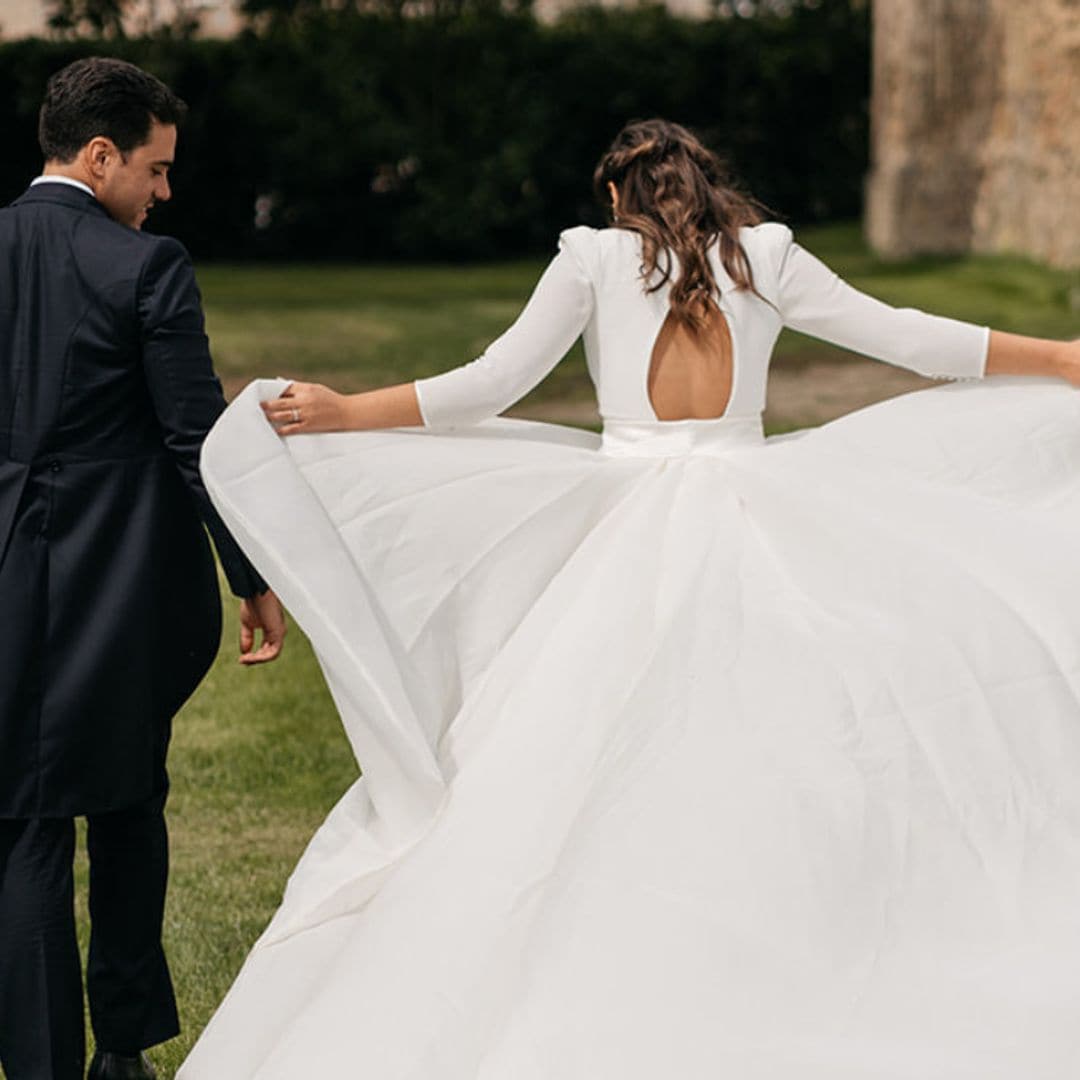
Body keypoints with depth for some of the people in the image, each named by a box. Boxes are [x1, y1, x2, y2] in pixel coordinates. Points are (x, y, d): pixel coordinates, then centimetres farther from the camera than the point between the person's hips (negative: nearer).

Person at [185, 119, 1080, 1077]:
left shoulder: (596, 256, 4)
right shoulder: (765, 255, 8)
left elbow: (493, 382, -2)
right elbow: (899, 334, 11)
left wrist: (342, 412, 3)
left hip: (631, 542, -2)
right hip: (752, 534, 2)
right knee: (762, 767, 9)